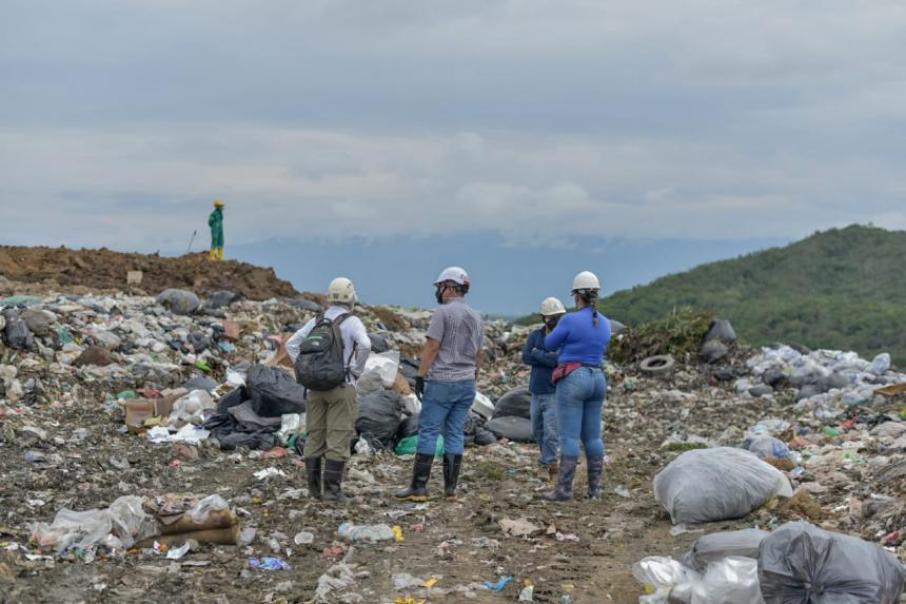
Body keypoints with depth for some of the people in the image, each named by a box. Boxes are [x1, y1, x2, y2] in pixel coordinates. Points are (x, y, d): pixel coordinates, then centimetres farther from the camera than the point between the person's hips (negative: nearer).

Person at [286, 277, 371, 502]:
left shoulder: (317, 321, 9)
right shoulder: (352, 322, -7)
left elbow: (291, 344, 8)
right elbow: (365, 345, -26)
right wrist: (357, 370, -11)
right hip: (341, 388, -5)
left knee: (316, 437, 10)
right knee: (338, 439, -3)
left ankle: (314, 487, 11)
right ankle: (332, 489, -6)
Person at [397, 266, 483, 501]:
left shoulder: (443, 312, -9)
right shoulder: (476, 317, 12)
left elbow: (432, 347, -13)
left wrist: (420, 376, -10)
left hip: (441, 381, -6)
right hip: (466, 383, 6)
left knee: (428, 432, -4)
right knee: (456, 434, 8)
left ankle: (419, 487, -6)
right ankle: (450, 486, 8)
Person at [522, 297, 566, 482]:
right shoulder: (535, 336, 6)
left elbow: (560, 359, -22)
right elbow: (526, 358, -7)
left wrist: (537, 353, -10)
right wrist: (549, 358, -16)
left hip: (555, 392, -5)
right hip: (537, 391, 5)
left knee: (551, 431, -13)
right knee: (538, 430, 15)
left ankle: (548, 462, -1)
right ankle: (548, 457, 34)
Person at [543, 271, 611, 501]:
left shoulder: (570, 320, -12)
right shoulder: (605, 324, 8)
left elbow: (550, 344, 1)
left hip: (572, 380, -6)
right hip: (597, 379, 6)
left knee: (569, 436, -6)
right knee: (592, 436, 10)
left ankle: (564, 489, -7)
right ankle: (595, 488, 10)